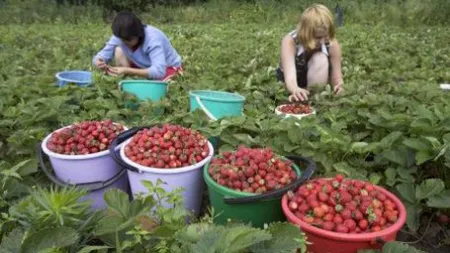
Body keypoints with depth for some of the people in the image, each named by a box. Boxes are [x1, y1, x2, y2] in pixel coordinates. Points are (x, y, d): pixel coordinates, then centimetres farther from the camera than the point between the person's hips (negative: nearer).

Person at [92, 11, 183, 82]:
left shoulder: (153, 39, -35)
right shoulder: (120, 36, -18)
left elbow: (158, 72, -46)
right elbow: (100, 57, -17)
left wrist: (127, 71, -52)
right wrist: (99, 62, -43)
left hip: (169, 67, -5)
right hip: (144, 65, 5)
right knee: (119, 51, -18)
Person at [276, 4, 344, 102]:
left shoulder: (332, 44, -23)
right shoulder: (290, 41, -30)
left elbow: (336, 76, -20)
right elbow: (290, 76, -42)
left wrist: (339, 86, -45)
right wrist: (295, 90, -65)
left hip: (316, 82, 1)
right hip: (295, 84, -1)